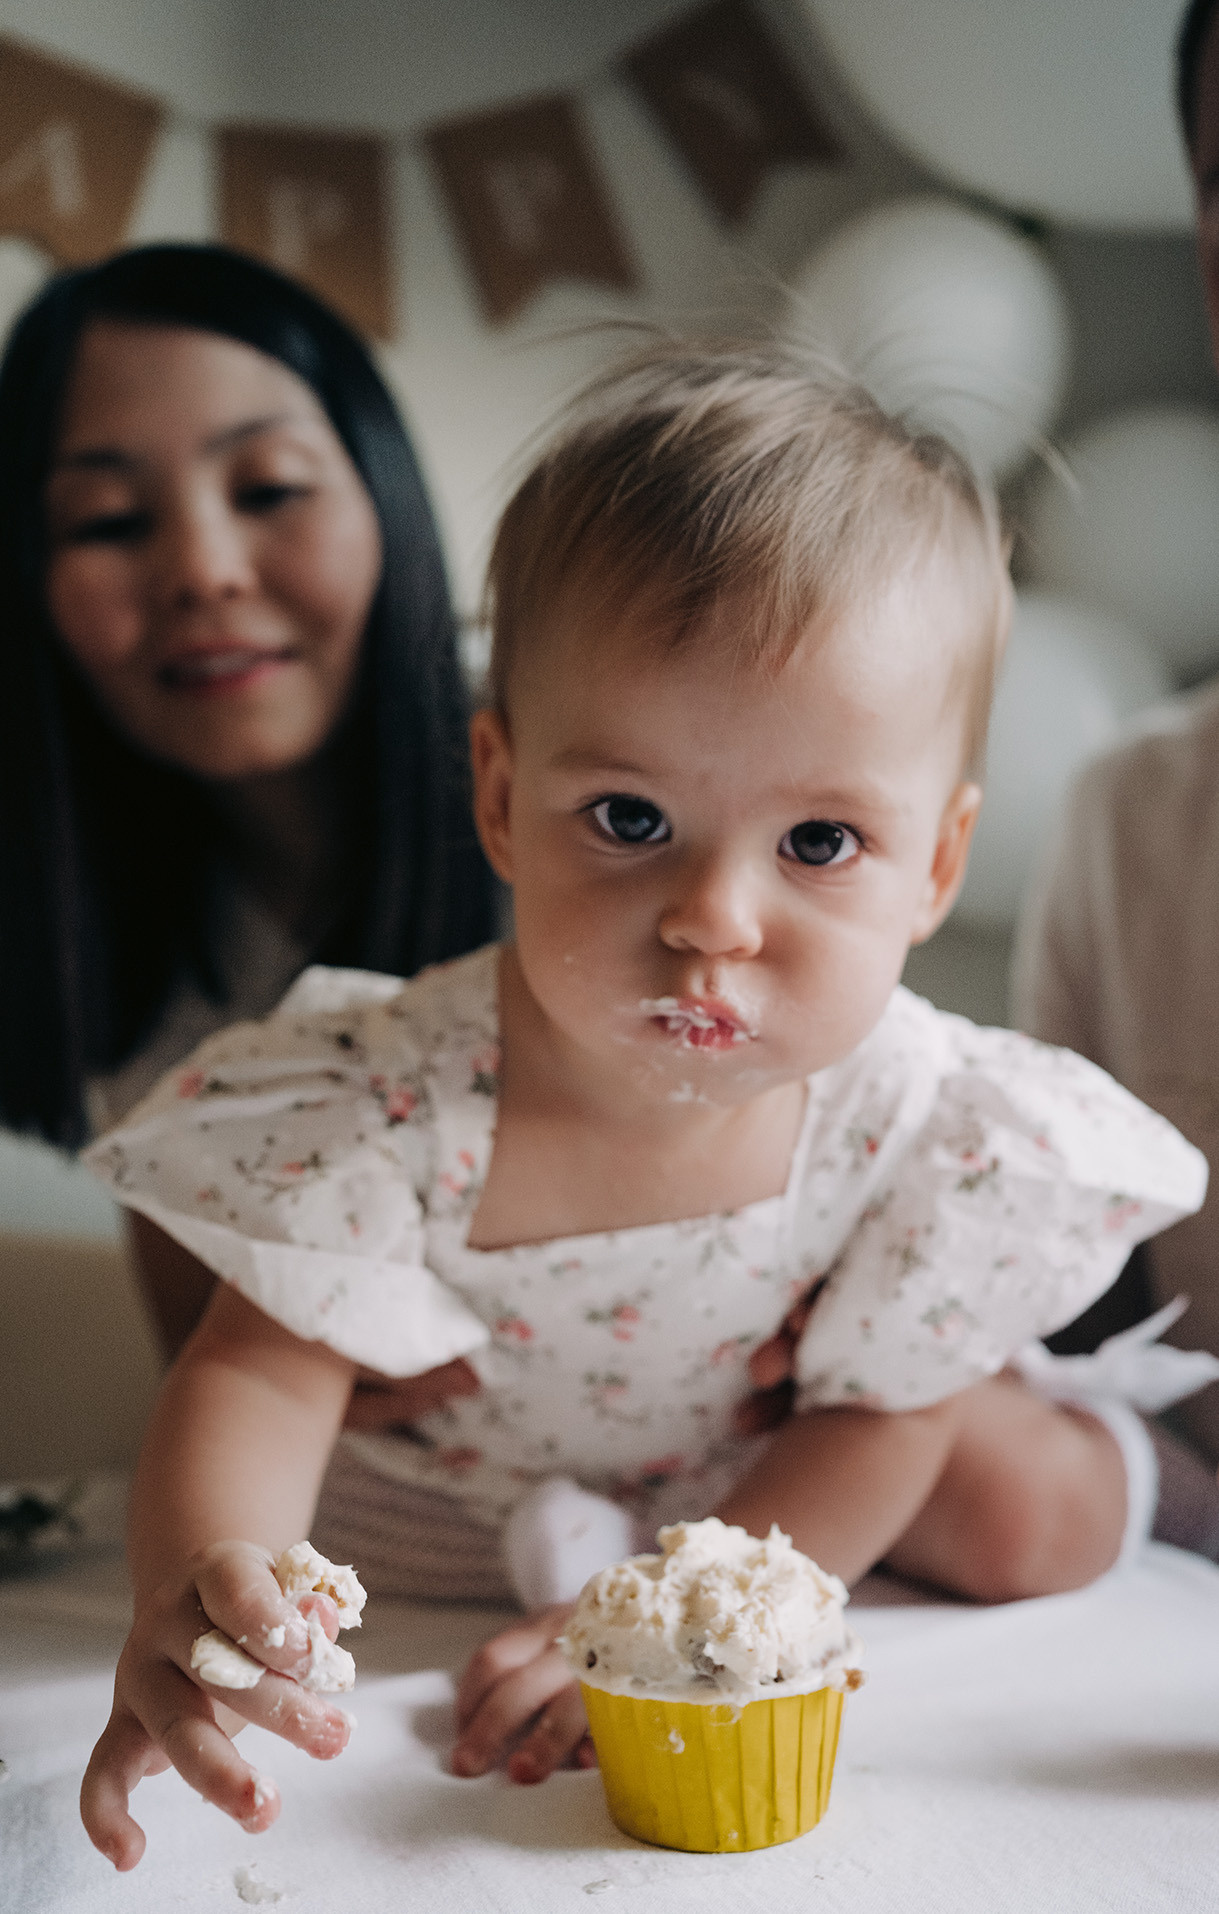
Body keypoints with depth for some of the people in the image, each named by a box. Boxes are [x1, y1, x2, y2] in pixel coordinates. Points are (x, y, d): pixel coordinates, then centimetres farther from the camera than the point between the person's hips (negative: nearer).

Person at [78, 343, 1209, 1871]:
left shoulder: (938, 1131, -33)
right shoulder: (390, 1108, -38)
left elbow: (879, 1414, -20)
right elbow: (262, 1373, -32)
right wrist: (190, 1586, -54)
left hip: (761, 1478, 0)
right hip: (457, 1459, 1)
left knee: (1039, 1517, -8)